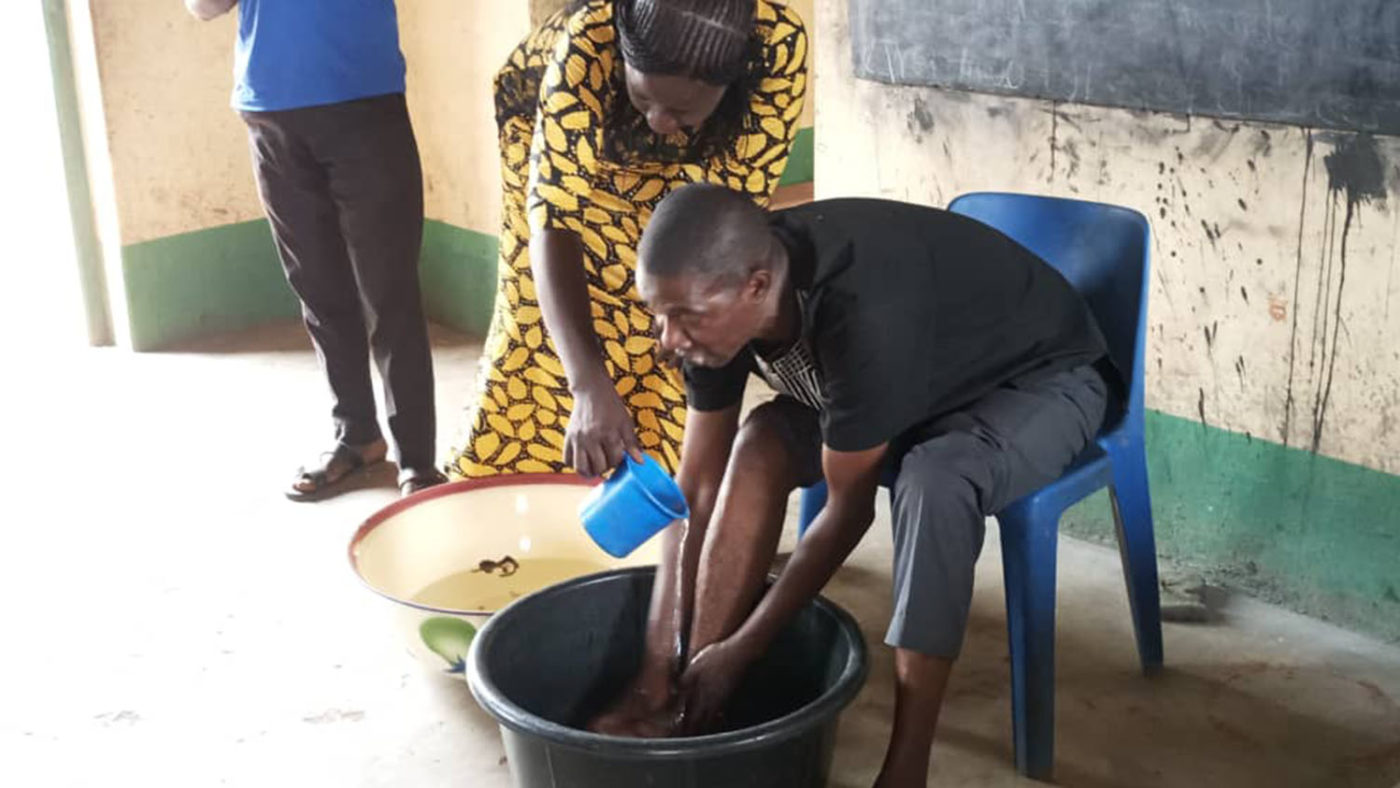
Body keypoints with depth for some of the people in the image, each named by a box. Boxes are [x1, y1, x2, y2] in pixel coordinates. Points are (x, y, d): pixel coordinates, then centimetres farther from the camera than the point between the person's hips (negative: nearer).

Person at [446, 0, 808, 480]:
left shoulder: (778, 44, -37)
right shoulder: (588, 48, -42)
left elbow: (741, 202, -28)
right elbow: (555, 219, -44)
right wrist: (590, 385, -55)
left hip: (690, 170, 2)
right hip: (561, 154, -1)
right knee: (542, 326, 2)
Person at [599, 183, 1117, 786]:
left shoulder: (862, 316, -41)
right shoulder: (720, 299, -19)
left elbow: (850, 507, -29)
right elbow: (696, 488, -13)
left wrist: (742, 649, -23)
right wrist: (660, 663, -16)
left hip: (1040, 378, -6)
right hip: (927, 376, 7)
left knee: (934, 479, -36)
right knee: (759, 445, -16)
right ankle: (685, 698, -12)